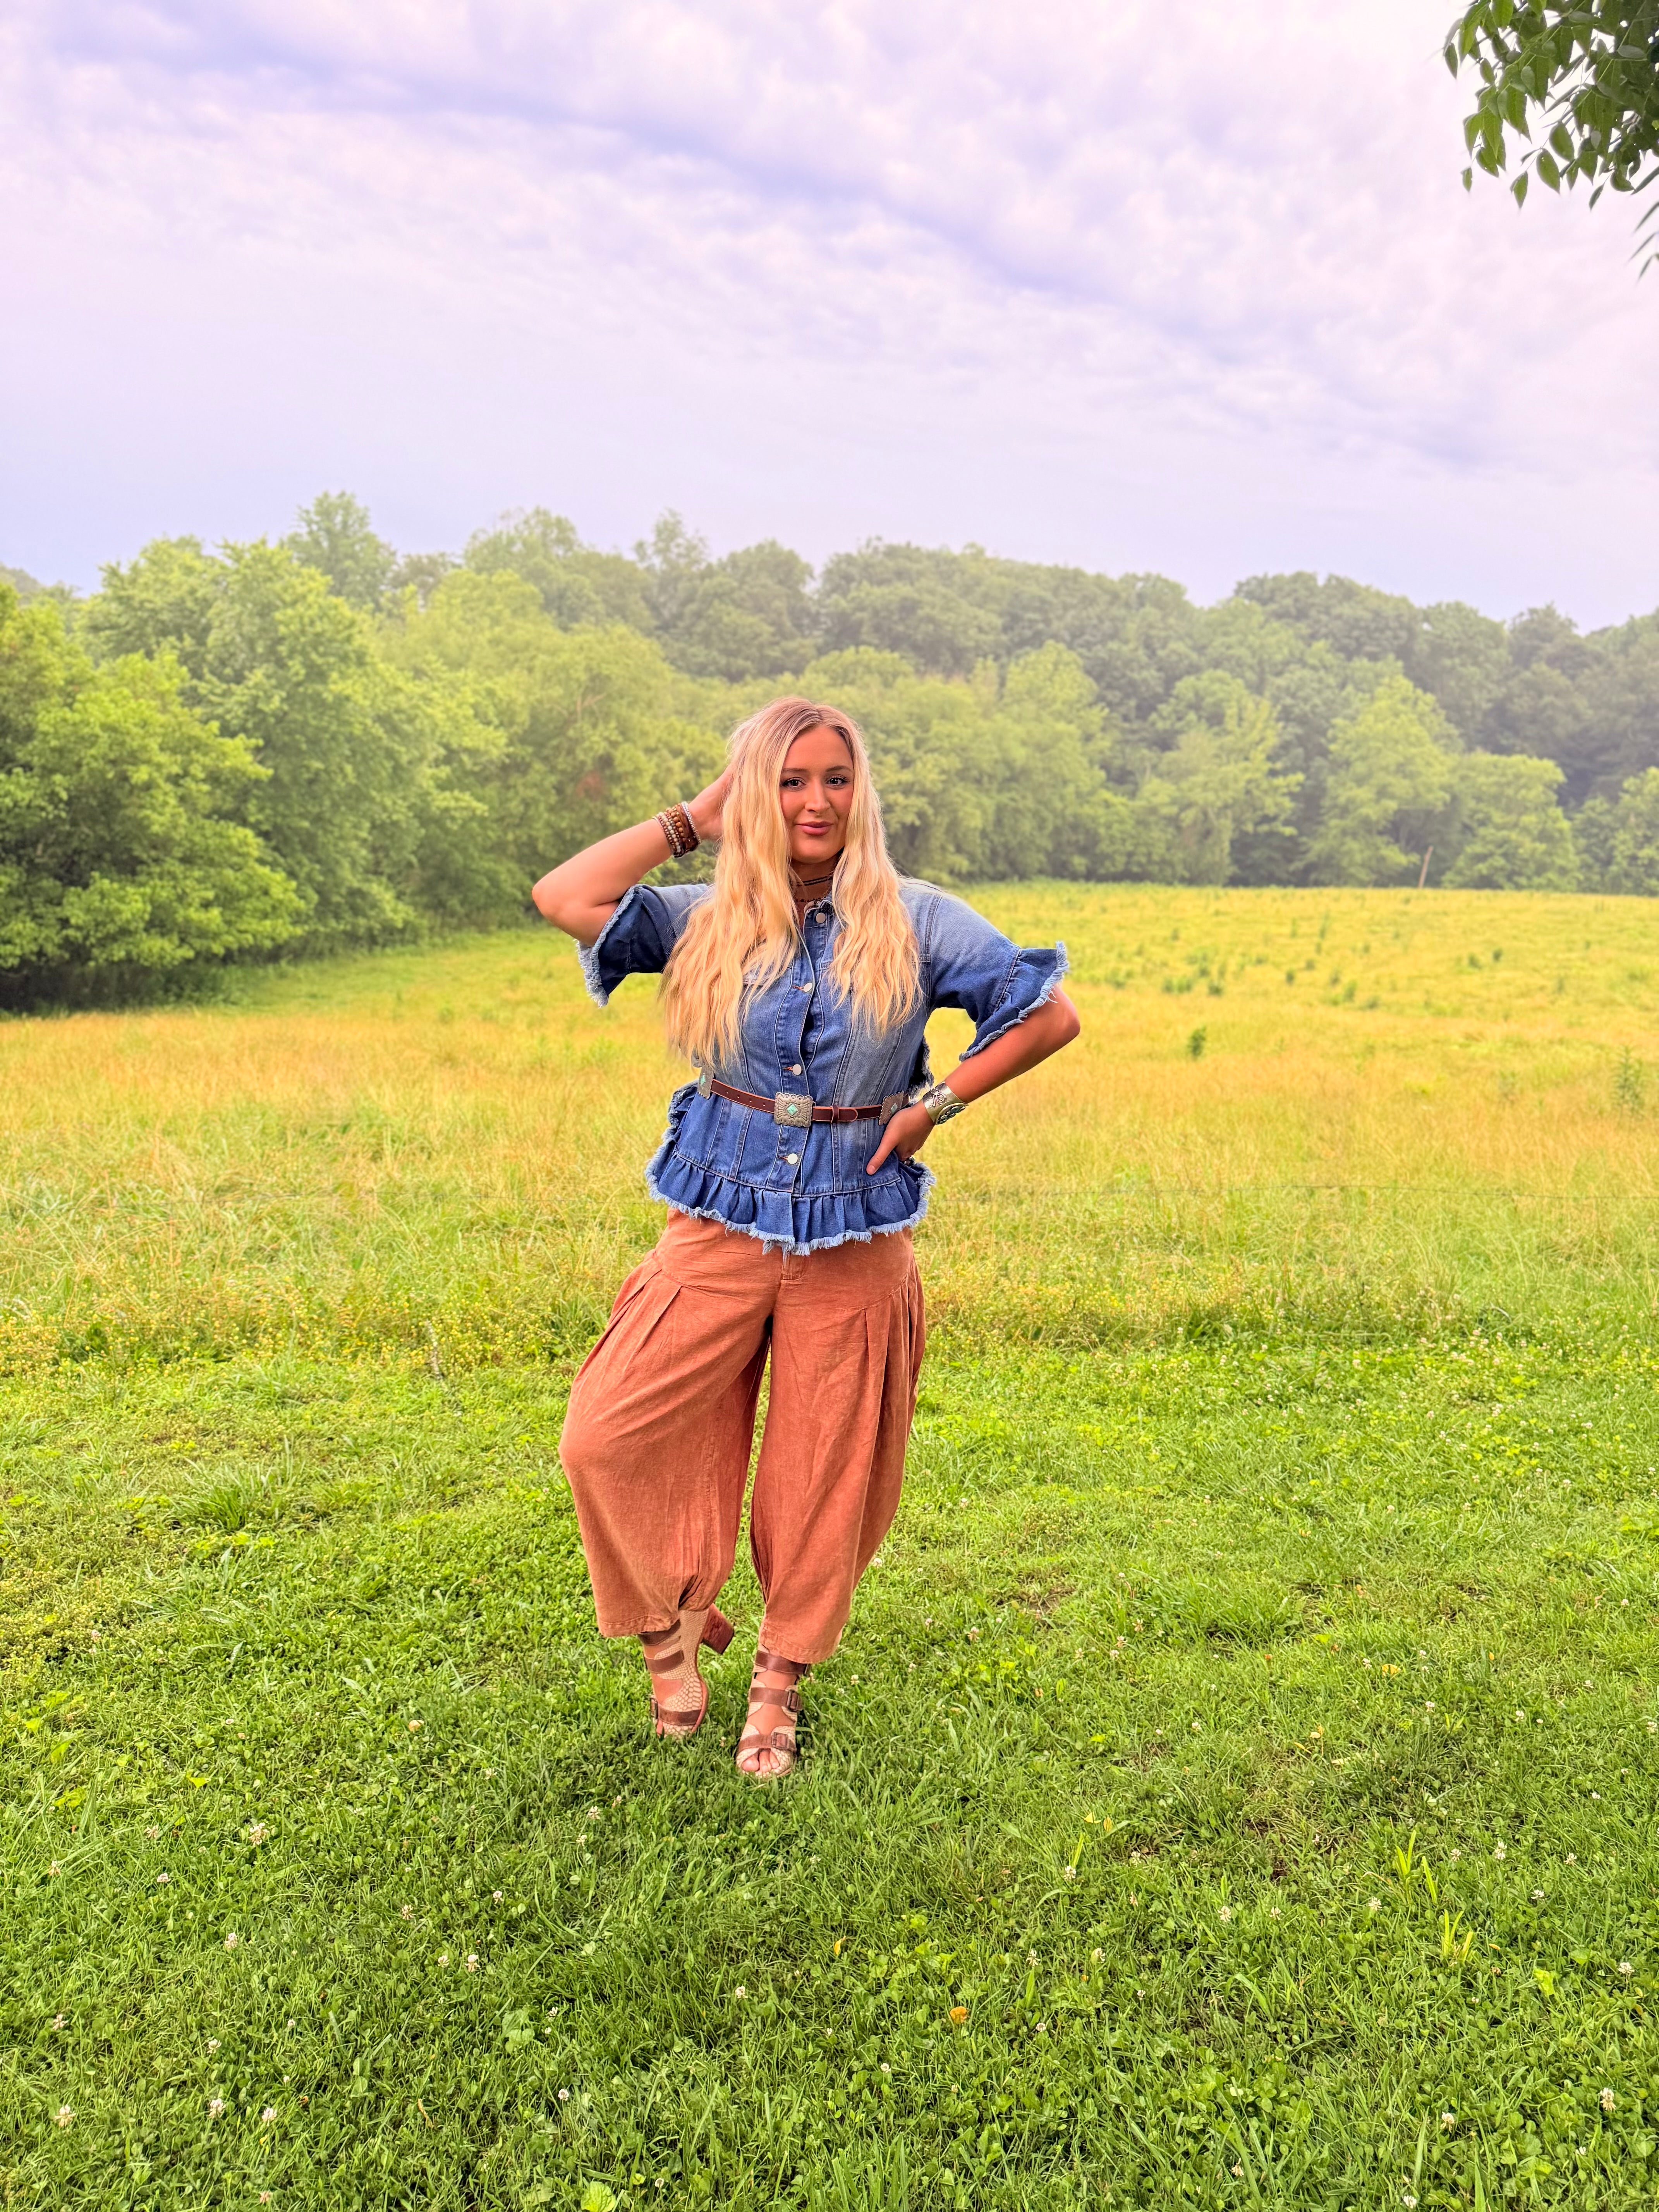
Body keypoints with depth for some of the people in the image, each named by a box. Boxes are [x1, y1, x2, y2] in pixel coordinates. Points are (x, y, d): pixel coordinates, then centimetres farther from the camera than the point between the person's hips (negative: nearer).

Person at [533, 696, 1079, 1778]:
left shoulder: (914, 921, 0)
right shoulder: (709, 920, 2)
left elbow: (1052, 1015, 1)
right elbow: (564, 896, -12)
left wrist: (937, 1103, -7)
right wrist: (693, 820, -4)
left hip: (854, 1240, -1)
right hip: (722, 1226, 1)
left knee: (822, 1477, 8)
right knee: (608, 1438, -7)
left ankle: (781, 1681, 31)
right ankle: (675, 1627, 20)